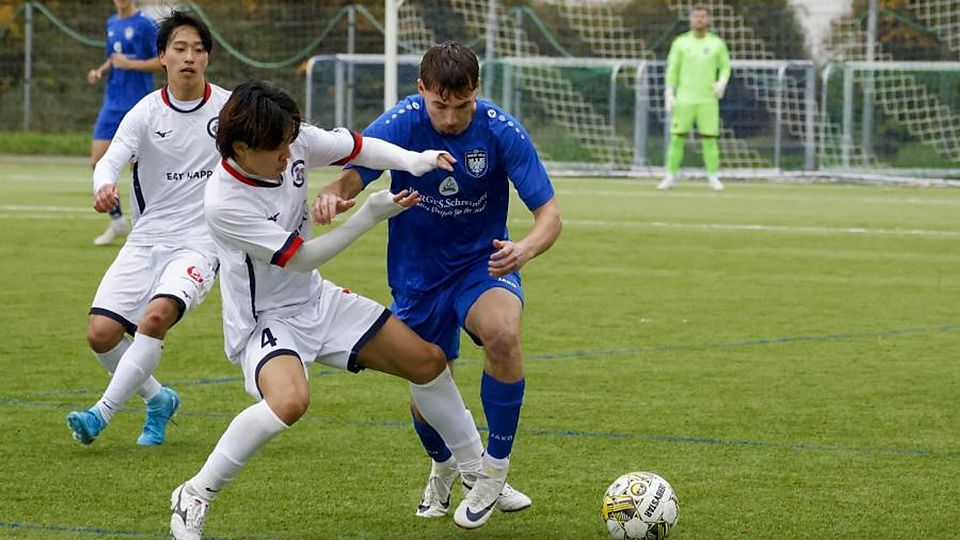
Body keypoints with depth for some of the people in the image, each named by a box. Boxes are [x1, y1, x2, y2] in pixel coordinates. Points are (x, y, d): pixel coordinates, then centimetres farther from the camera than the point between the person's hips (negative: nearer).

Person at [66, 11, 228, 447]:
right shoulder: (145, 113, -3)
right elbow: (111, 160, -16)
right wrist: (103, 186, -39)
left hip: (199, 244, -2)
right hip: (145, 242, 2)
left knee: (157, 316, -29)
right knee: (100, 333, -8)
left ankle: (103, 412, -22)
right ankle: (158, 400, 18)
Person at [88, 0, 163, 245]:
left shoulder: (145, 24, -10)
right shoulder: (112, 24, 12)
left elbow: (162, 62, -12)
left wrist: (129, 64, -18)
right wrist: (101, 71, 5)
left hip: (138, 105, -7)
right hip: (112, 103, 7)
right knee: (97, 162, 0)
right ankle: (117, 220, 13)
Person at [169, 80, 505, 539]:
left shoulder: (295, 142, -13)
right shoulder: (223, 203, -29)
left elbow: (359, 148, 3)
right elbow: (302, 258, -23)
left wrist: (412, 160, -17)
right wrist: (369, 215, -24)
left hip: (316, 300, 8)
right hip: (263, 318, -8)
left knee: (428, 360, 8)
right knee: (290, 401, -37)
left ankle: (478, 475, 30)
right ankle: (194, 497, -19)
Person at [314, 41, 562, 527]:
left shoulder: (502, 132, -18)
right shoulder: (400, 124, -17)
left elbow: (549, 214, -18)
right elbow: (350, 177, -26)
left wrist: (525, 248, -41)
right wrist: (330, 195, -51)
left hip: (482, 263, -1)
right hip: (417, 276, 2)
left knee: (502, 331, -33)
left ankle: (492, 472, -15)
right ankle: (444, 468, 45)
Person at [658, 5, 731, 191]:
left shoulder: (717, 43, 4)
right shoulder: (680, 43, 3)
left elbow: (725, 66, 12)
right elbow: (672, 69, 5)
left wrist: (722, 83, -8)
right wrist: (669, 95, -2)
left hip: (708, 99, 0)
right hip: (684, 99, 0)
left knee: (709, 138, -3)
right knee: (677, 137, -2)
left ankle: (713, 177, 5)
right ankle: (671, 177, 6)